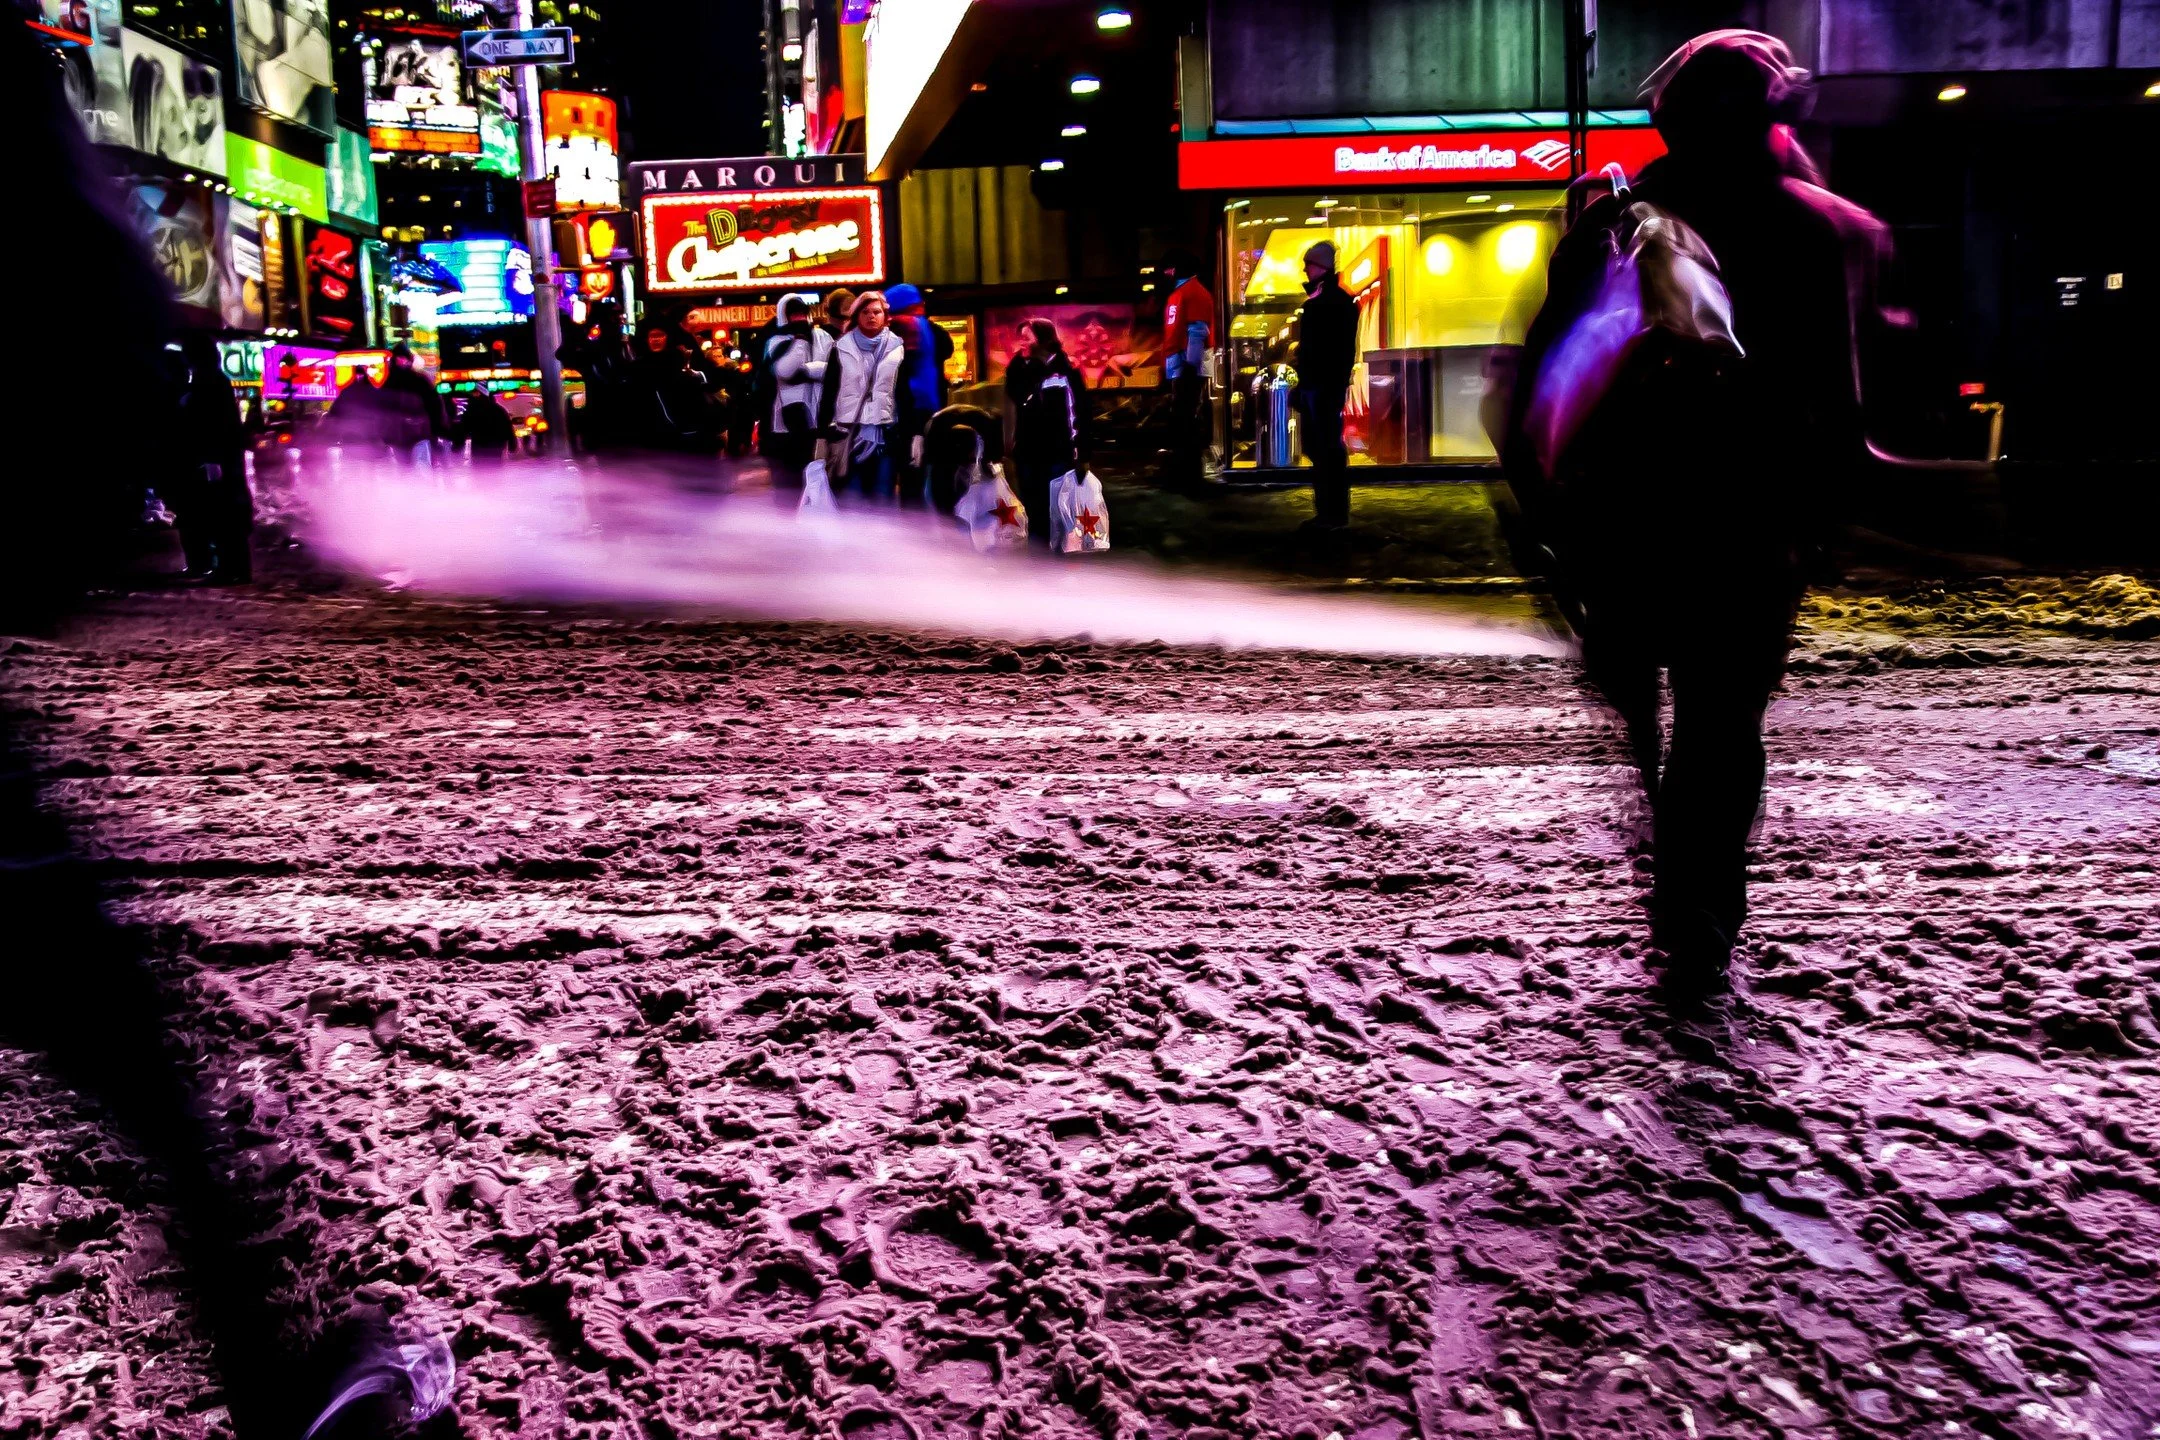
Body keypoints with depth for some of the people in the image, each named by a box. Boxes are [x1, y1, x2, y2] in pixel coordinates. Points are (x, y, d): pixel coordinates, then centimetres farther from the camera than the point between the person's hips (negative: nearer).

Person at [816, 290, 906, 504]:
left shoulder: (898, 348, 7)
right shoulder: (842, 348, 7)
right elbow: (829, 391, 6)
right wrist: (824, 431, 0)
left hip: (885, 434, 0)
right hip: (848, 435, 0)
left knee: (882, 500, 3)